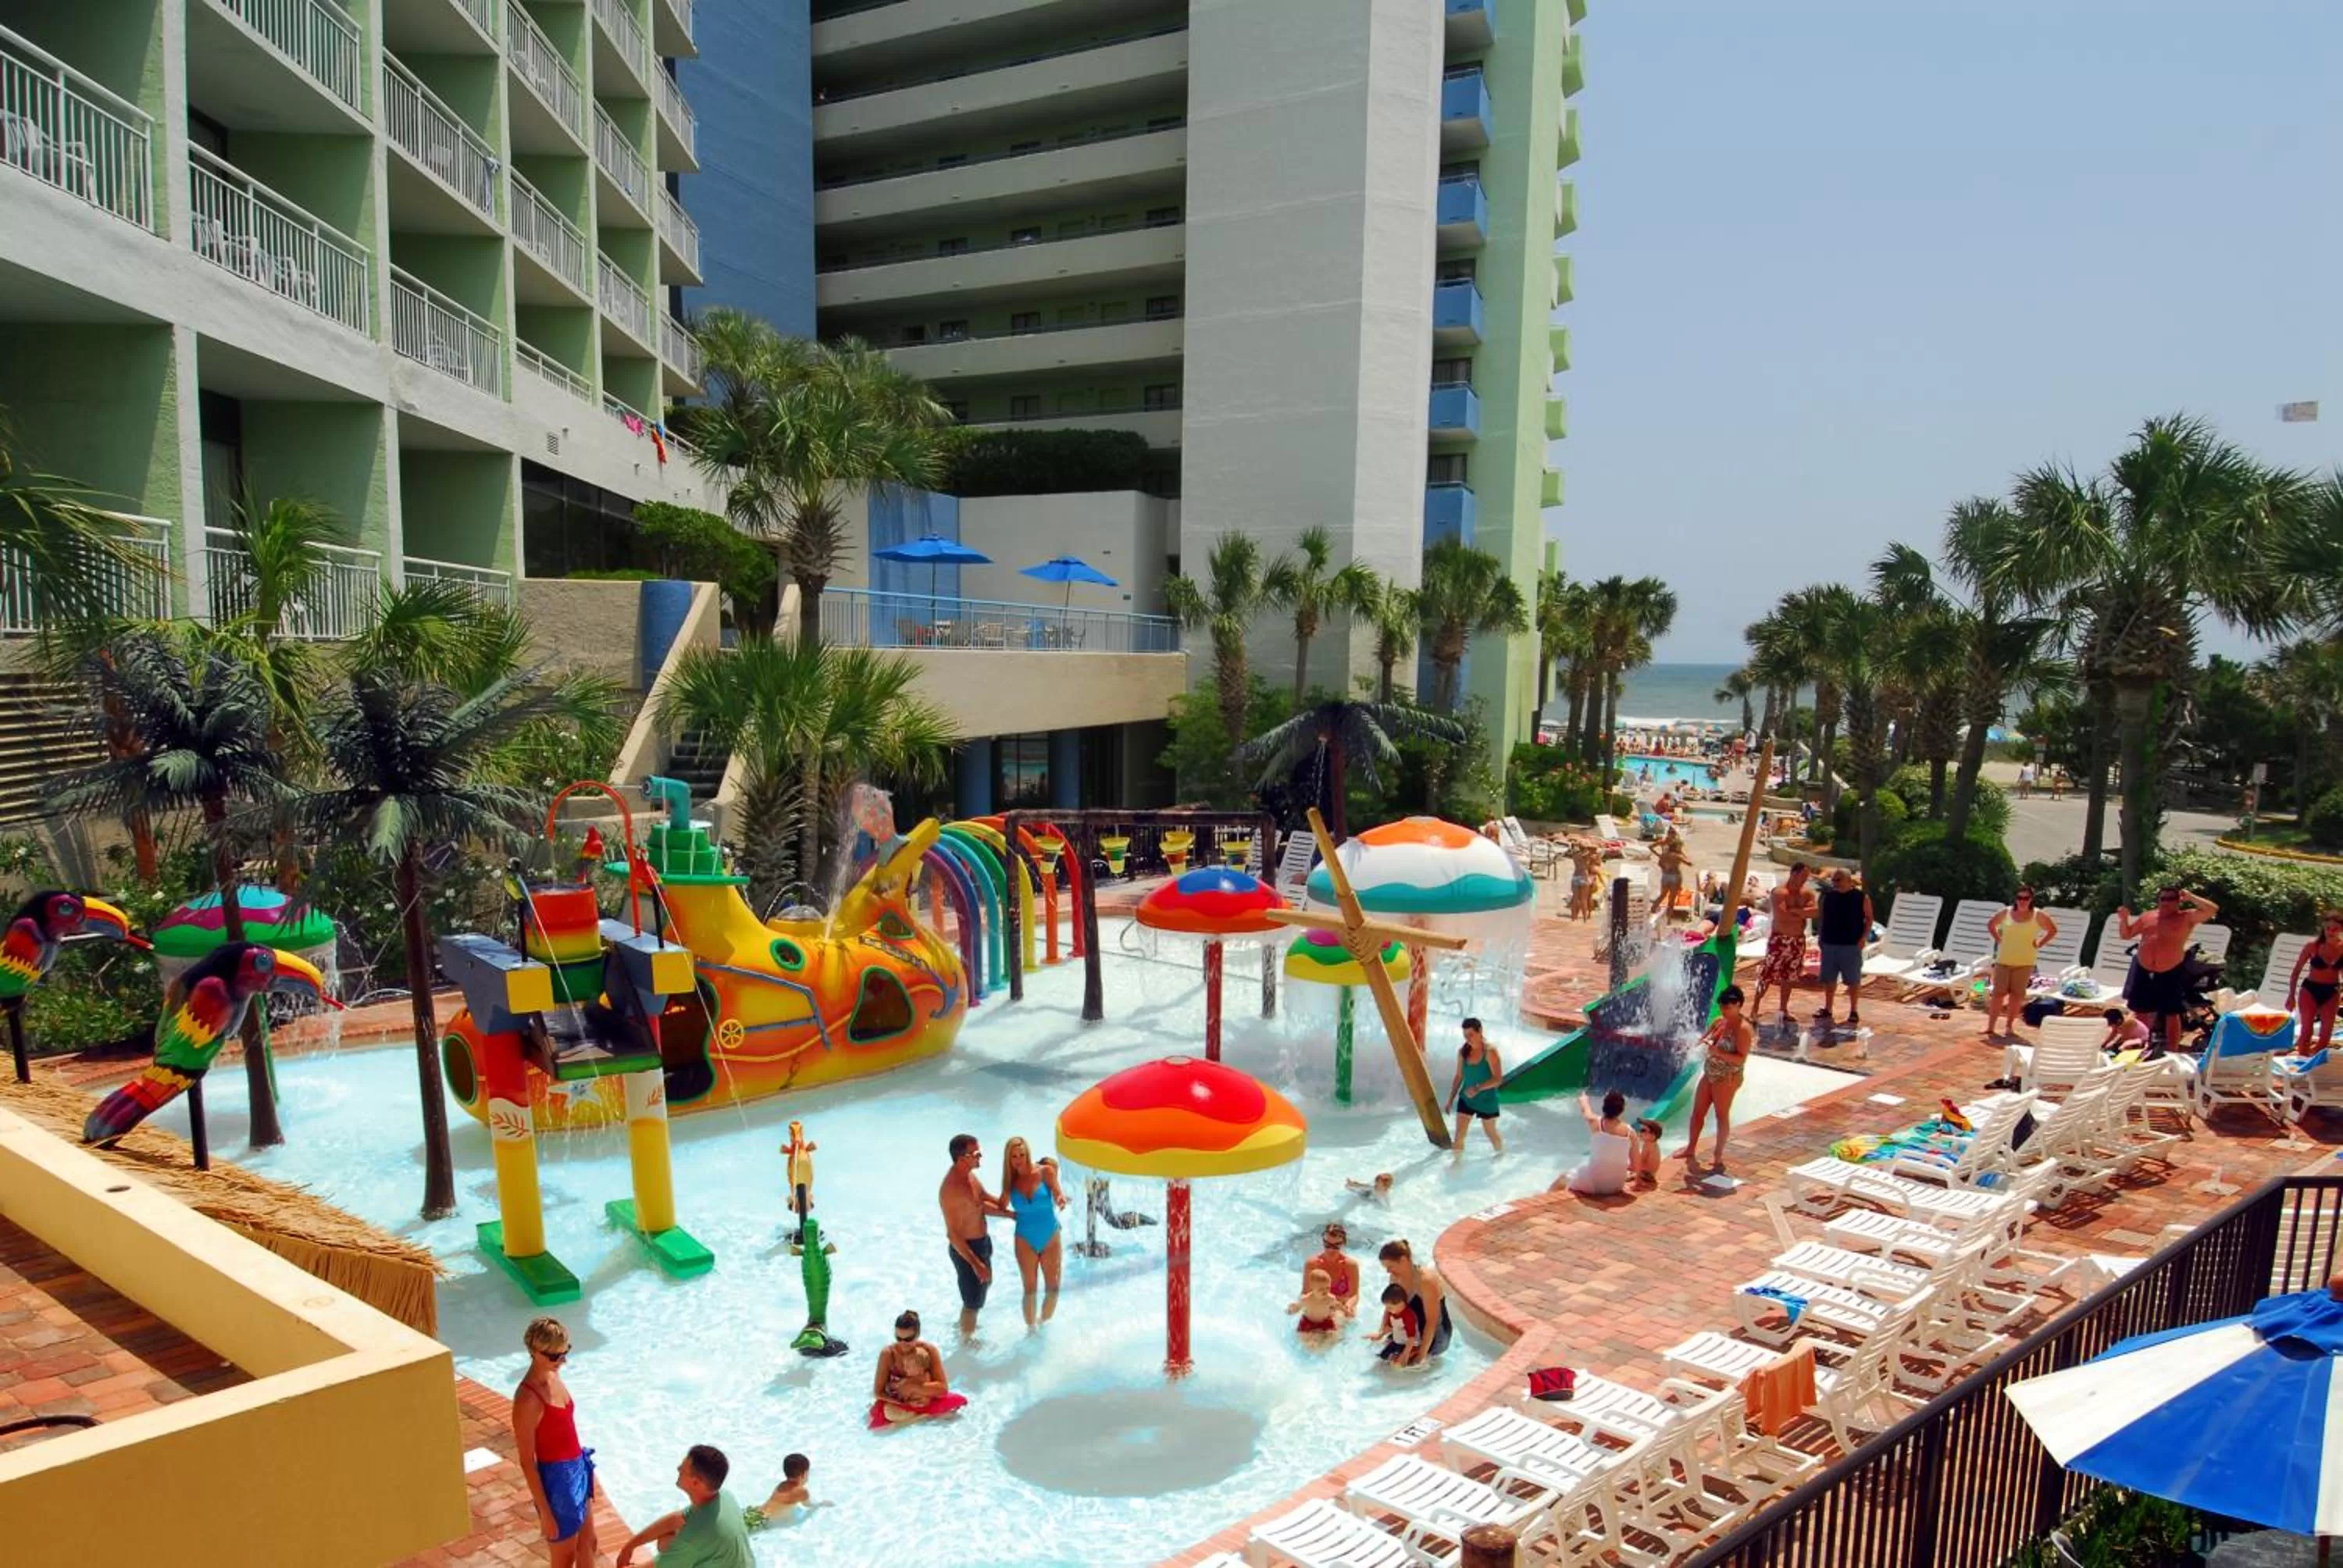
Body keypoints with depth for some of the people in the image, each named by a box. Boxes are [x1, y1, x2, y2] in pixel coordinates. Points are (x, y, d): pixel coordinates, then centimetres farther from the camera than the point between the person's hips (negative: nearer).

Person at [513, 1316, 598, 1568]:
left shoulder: (552, 1376, -2)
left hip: (577, 1469, 8)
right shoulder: (528, 1399, -27)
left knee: (588, 1543, 22)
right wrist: (545, 1512, -16)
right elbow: (527, 1462, -21)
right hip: (556, 1478, -8)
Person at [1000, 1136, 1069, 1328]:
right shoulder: (1011, 1181, -4)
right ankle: (1031, 1328, 25)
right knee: (1030, 1290, 6)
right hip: (1026, 1241, 1)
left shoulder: (1045, 1172, -10)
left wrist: (1061, 1200, -41)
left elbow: (1057, 1194, -19)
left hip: (1051, 1239, -1)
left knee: (1053, 1288, 4)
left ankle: (1044, 1324, 28)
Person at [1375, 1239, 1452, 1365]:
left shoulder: (1426, 1281, -30)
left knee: (1399, 1362, -19)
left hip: (1436, 1334, -7)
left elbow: (1431, 1323, -29)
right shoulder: (1396, 1277, -7)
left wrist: (1421, 1356, -28)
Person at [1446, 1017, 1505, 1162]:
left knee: (1490, 1132, 16)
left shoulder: (1490, 1051, -20)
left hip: (1486, 1100, -4)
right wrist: (1451, 1099, 8)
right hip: (1466, 1099, 4)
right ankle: (1456, 1159, 6)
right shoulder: (1463, 1051, -4)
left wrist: (1478, 1088, -36)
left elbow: (1498, 1079, -24)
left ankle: (1501, 1153, 43)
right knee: (1459, 1133, -4)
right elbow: (1459, 1077, 7)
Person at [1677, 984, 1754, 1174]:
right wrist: (1703, 1042, -11)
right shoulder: (1719, 1021, 5)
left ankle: (1718, 1158, 16)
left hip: (1727, 1078, -8)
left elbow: (1741, 1059, -22)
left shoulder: (1743, 1029, -18)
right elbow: (1703, 1039, 12)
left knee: (1722, 1116, 4)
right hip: (1709, 1073, 8)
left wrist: (1718, 1052, -31)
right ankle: (1690, 1149, 26)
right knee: (1697, 1112, 12)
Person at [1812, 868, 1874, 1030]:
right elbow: (1820, 917, 13)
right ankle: (1827, 1009, 22)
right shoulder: (1827, 896, 5)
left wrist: (1863, 938, -10)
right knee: (1829, 979, 11)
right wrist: (1820, 936, 6)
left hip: (1852, 946, -4)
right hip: (1829, 944, 4)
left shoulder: (1862, 897, -5)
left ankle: (1854, 1012, 13)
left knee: (1853, 980, 3)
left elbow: (1869, 919, -1)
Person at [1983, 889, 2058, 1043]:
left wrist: (2039, 944, 1)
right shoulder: (2006, 913, 0)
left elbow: (2053, 930, 9)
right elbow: (1991, 924, 16)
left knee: (2017, 995, 3)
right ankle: (1990, 1026, 1)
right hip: (2004, 960, 0)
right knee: (1998, 993, -2)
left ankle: (2010, 1026, 14)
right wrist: (1999, 939, 4)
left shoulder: (2038, 916, -4)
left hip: (2024, 962, 0)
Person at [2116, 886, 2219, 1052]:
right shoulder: (2147, 917, 10)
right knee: (2143, 1013, 13)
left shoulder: (2187, 917, -1)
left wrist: (2190, 897, -12)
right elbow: (2126, 935, 18)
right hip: (2143, 971, 4)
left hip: (2171, 973, -4)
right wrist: (2124, 919, 0)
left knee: (2171, 1014, 2)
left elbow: (2213, 909, -13)